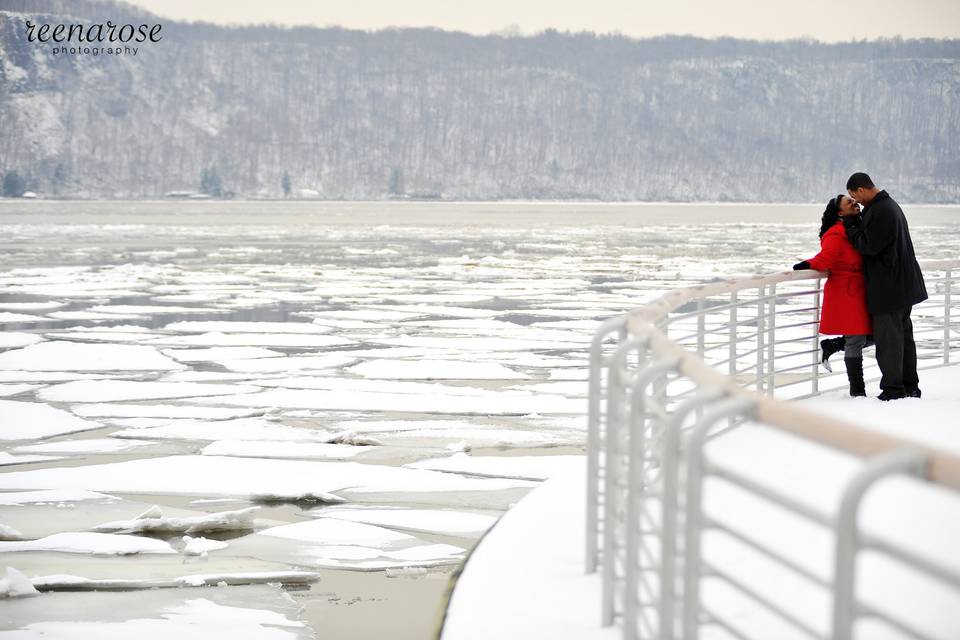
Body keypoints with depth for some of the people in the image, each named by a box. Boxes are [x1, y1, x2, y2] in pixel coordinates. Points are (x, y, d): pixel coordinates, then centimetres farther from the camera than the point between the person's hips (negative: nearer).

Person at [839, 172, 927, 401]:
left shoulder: (879, 212, -19)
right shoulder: (890, 205, 15)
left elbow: (869, 246, -19)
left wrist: (850, 227, -6)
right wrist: (853, 221, 8)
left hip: (888, 287, -10)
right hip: (904, 285, 10)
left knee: (888, 337, -5)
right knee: (903, 333, 14)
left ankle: (893, 388, -2)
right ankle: (910, 386, 20)